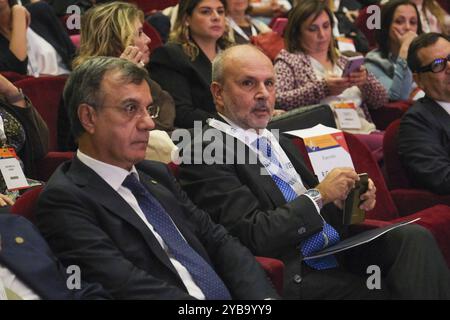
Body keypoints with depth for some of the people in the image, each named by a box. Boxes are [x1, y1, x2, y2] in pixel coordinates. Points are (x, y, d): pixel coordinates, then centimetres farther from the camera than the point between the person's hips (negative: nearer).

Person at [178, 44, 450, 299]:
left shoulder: (278, 142, 18)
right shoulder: (206, 152, -8)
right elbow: (254, 236, -16)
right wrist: (319, 195, -14)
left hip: (338, 254, 8)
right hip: (293, 275, -8)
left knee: (415, 237, -14)